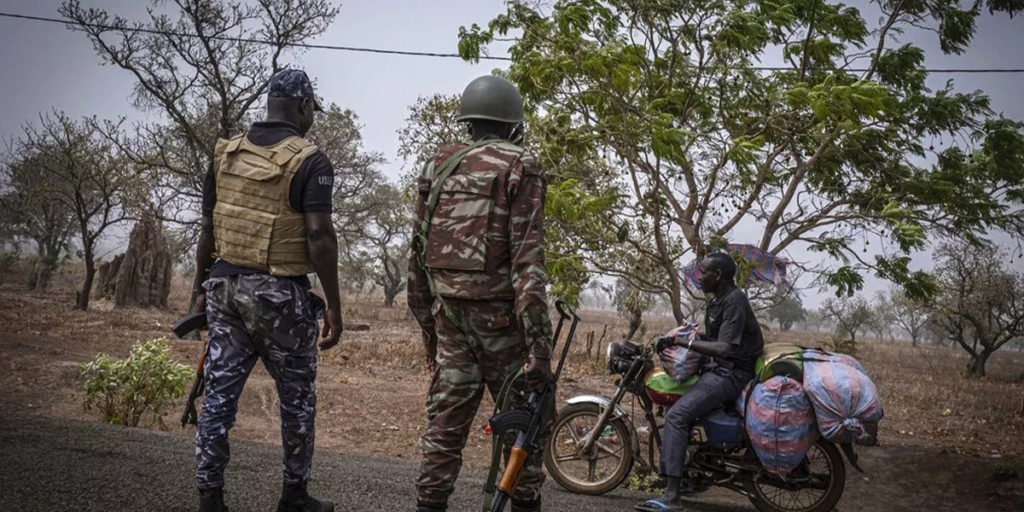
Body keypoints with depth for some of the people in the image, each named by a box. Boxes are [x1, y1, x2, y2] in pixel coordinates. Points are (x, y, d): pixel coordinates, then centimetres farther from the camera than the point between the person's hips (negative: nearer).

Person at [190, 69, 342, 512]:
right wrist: (333, 304, -11)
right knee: (297, 397, 11)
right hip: (280, 294, -5)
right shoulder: (309, 161, -10)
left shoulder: (226, 153, 8)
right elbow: (319, 235, -17)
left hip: (225, 286, 5)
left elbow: (208, 229, 10)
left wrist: (202, 288, 19)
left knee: (219, 393, 8)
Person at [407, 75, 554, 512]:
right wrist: (539, 342, -17)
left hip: (449, 313, 5)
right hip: (500, 315, -5)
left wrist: (426, 324, 19)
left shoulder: (438, 166, 11)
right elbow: (527, 259, -14)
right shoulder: (520, 169, -6)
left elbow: (418, 251, 12)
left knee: (445, 423, 9)